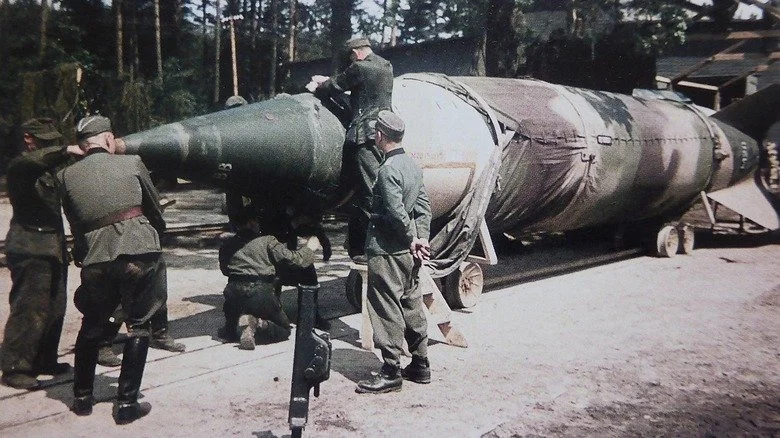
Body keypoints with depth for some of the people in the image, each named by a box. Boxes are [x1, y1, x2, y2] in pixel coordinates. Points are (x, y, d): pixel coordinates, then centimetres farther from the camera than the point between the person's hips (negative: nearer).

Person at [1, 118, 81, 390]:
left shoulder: (51, 167, 16)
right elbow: (35, 160, -32)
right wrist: (65, 152, -29)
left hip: (54, 245, 9)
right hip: (31, 247, -9)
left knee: (55, 308, 13)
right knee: (30, 309, -8)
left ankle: (44, 361, 24)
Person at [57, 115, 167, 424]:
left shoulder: (66, 176, 8)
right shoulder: (132, 164, 3)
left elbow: (74, 223, 15)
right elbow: (155, 208, 12)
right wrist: (156, 234, 29)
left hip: (95, 261, 3)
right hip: (140, 255, -2)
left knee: (91, 326, 22)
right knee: (138, 327, 9)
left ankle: (82, 397, 29)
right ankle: (126, 403, 7)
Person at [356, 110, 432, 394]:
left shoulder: (388, 170, -17)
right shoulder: (412, 165, 10)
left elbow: (396, 212, -22)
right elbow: (424, 206, 10)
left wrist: (412, 239, -9)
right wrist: (421, 239, 5)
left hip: (387, 252, -9)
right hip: (408, 253, 9)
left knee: (387, 311, -2)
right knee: (412, 306, 15)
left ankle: (391, 373, 3)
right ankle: (420, 365, 24)